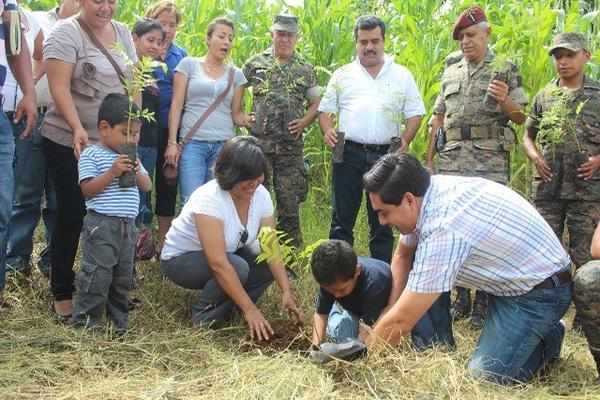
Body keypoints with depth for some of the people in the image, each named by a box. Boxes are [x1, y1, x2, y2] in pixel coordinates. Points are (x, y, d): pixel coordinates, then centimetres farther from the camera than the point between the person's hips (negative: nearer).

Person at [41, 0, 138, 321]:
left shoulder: (122, 33, 10)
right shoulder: (65, 34, -9)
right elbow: (59, 88, -17)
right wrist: (77, 129, -28)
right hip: (70, 142, -5)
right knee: (72, 216, 1)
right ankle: (62, 294, 14)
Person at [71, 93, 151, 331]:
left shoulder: (131, 158, 17)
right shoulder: (91, 155, -4)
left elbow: (147, 187, 13)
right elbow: (87, 189, -12)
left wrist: (137, 172, -7)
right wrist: (112, 173, -20)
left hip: (128, 225, 7)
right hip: (101, 224, -7)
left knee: (123, 274, 13)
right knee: (97, 274, -8)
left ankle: (119, 319, 25)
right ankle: (84, 320, 1)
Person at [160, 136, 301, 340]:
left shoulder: (261, 195, -13)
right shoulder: (209, 200, -33)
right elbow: (218, 264, -37)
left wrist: (286, 292, -23)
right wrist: (250, 310, -37)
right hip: (180, 259, -7)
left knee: (271, 263, -15)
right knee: (238, 267, -33)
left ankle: (224, 308, 0)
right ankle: (203, 314, -9)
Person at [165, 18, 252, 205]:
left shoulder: (236, 74, 14)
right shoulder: (189, 64, 7)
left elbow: (235, 114, 15)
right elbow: (176, 105, 3)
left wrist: (247, 120, -8)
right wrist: (172, 143, -4)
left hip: (223, 146, 2)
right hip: (192, 143, -2)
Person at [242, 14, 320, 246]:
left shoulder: (305, 70, 10)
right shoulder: (255, 63, 7)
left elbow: (315, 103, 14)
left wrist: (304, 122, -3)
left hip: (291, 146, 1)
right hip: (258, 141, -1)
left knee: (290, 204, 3)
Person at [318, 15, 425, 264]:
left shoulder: (402, 76, 11)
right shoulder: (343, 75, 11)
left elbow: (415, 114, 10)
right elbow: (325, 109, 12)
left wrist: (405, 141, -6)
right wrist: (327, 131, -7)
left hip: (386, 156, 0)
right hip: (349, 153, 0)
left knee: (382, 221, 7)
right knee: (342, 218, 1)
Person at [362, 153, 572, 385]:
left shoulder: (443, 229, -34)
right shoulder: (427, 191, -8)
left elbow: (401, 321, -28)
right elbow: (402, 256, 10)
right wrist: (391, 312, -2)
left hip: (541, 293, -9)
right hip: (508, 279, 9)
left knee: (482, 378, -16)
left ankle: (548, 337, 8)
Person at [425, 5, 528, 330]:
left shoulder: (505, 70, 6)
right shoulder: (450, 71, 16)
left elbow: (521, 118, 5)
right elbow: (438, 118, 17)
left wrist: (505, 101, -17)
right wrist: (429, 159, 11)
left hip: (490, 162, -4)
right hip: (452, 160, 4)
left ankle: (483, 303, 4)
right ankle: (461, 298, 16)